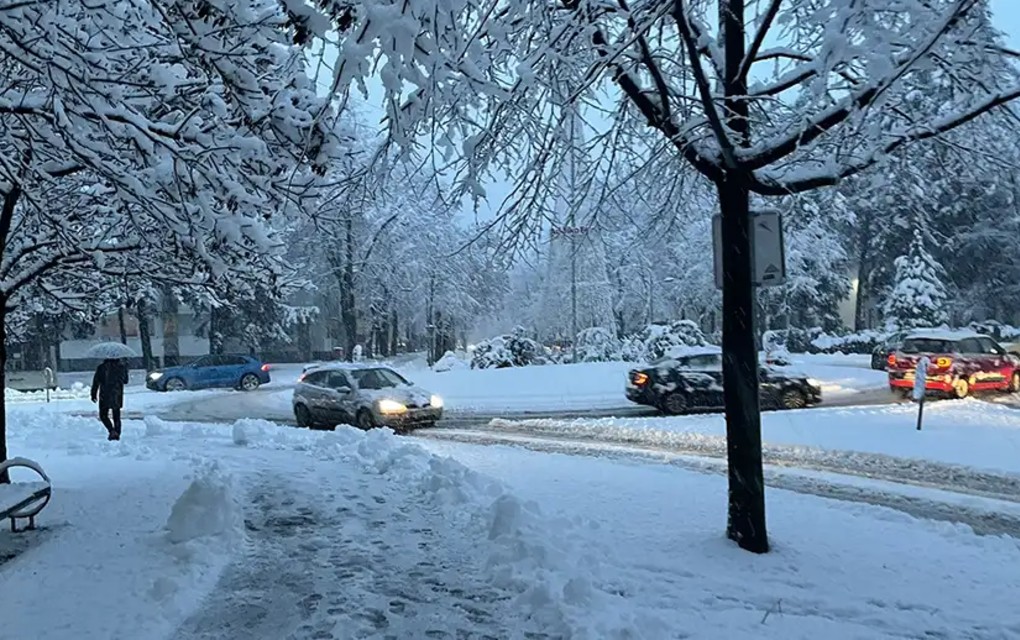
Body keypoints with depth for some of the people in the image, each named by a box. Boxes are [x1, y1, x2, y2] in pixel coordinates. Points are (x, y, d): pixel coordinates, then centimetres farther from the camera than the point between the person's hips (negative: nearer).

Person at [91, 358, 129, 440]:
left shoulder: (101, 367, -10)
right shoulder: (122, 367, -3)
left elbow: (96, 382, -5)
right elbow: (125, 380, 9)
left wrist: (93, 395, 3)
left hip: (105, 396, -3)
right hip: (117, 396, 3)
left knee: (103, 415, 7)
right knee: (116, 416, 13)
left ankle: (112, 431, -13)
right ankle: (117, 434, 10)